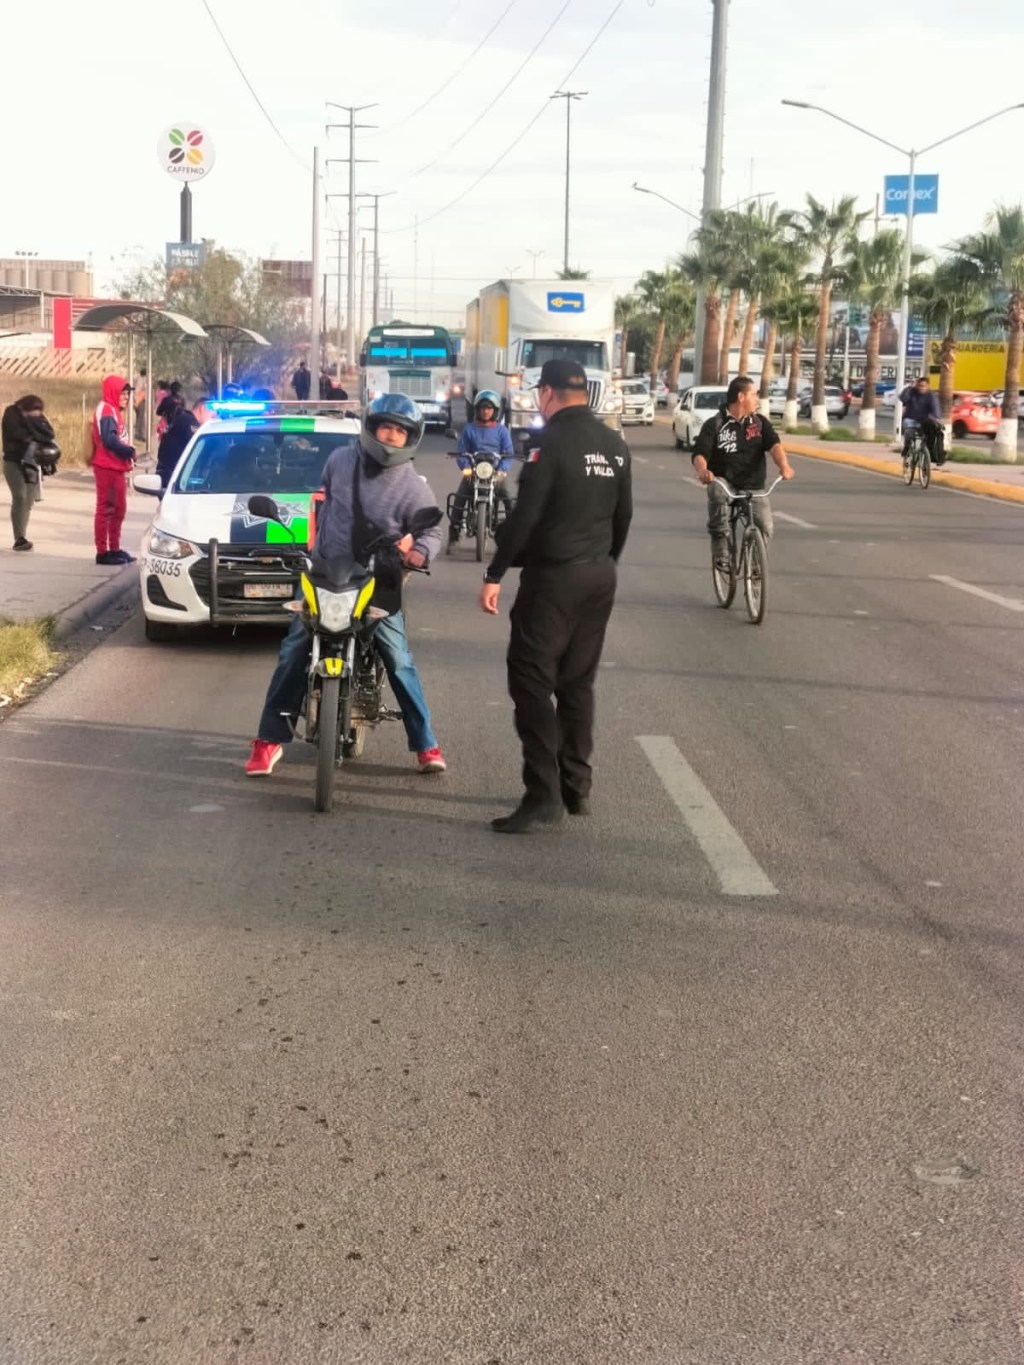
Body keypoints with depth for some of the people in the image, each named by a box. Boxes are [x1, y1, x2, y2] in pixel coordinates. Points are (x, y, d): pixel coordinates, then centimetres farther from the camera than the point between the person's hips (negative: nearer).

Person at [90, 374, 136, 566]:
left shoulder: (114, 410, 19)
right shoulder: (107, 410, -12)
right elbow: (109, 440, -25)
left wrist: (128, 453, 2)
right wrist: (130, 451, -15)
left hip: (116, 467, 10)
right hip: (107, 468, -10)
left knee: (119, 509, 16)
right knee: (106, 509, -7)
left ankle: (114, 549, 24)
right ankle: (102, 552, -4)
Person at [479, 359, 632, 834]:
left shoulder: (551, 440, -14)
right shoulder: (615, 445, 9)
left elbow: (524, 515, -18)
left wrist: (495, 574, -14)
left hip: (553, 575, -8)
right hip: (599, 575, 8)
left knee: (531, 680, -6)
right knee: (577, 683, 14)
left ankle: (543, 795, -12)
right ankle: (576, 788, 17)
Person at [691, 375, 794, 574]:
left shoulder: (760, 422, 6)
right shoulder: (714, 425, -3)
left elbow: (774, 445, -10)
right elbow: (699, 454, -13)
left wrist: (784, 465, -32)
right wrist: (702, 471, -38)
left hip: (753, 486, 3)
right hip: (724, 481, -3)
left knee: (765, 527, -16)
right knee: (717, 491, -37)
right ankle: (721, 555, -28)